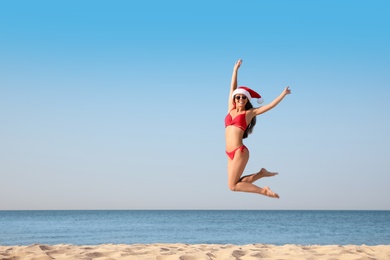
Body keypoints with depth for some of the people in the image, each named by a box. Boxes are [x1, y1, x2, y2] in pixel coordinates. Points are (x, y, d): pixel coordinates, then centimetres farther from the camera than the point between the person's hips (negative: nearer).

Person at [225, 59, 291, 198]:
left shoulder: (249, 113, 2)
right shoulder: (231, 109, 14)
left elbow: (270, 105, 7)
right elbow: (233, 88, 18)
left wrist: (284, 93, 7)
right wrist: (236, 69, 21)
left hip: (240, 151, -6)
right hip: (230, 153, 6)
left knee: (233, 186, -9)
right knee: (235, 183, 6)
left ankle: (263, 190, 3)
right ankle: (261, 173, 21)